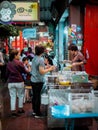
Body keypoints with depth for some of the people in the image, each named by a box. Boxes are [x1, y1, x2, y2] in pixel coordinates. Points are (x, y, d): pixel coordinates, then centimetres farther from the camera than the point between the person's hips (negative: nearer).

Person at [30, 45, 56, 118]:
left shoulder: (34, 58, 8)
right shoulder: (41, 60, -17)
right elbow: (41, 72, -21)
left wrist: (46, 67, 17)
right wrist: (50, 69, -11)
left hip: (33, 80, 8)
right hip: (38, 81, -8)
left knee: (34, 96, 16)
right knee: (38, 97, 1)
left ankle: (34, 111, 28)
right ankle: (37, 113, 10)